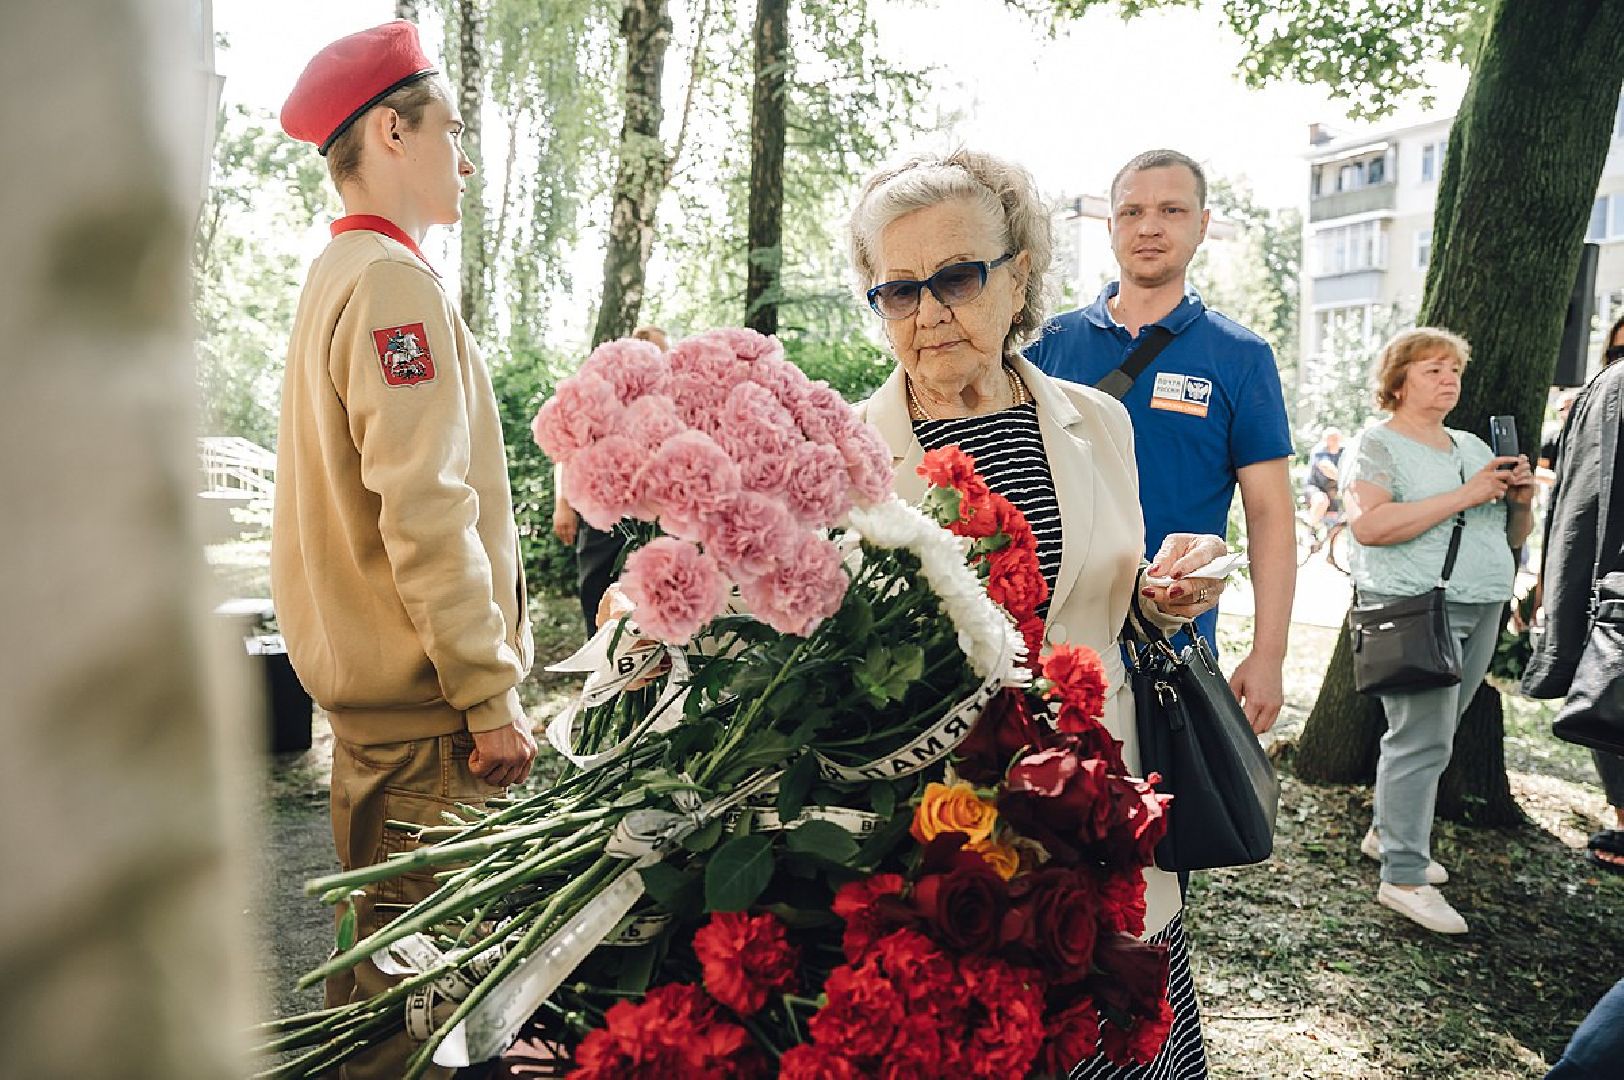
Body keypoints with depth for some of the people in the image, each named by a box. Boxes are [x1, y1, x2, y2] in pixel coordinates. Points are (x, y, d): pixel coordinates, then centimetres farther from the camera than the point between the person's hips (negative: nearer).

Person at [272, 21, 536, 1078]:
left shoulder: (334, 277, 17)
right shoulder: (397, 282, -15)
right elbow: (425, 513, -23)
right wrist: (492, 695, -17)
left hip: (365, 679, 10)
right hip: (423, 700, -10)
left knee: (381, 937, 21)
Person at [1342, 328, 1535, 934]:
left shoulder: (1473, 447, 19)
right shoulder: (1380, 444, -3)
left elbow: (1513, 538, 23)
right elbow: (1368, 524, -21)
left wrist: (1521, 501, 0)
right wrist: (1465, 496, -18)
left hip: (1482, 610, 7)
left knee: (1431, 734, 10)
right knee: (1422, 739, -10)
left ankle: (1387, 833, 26)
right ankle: (1403, 878, -4)